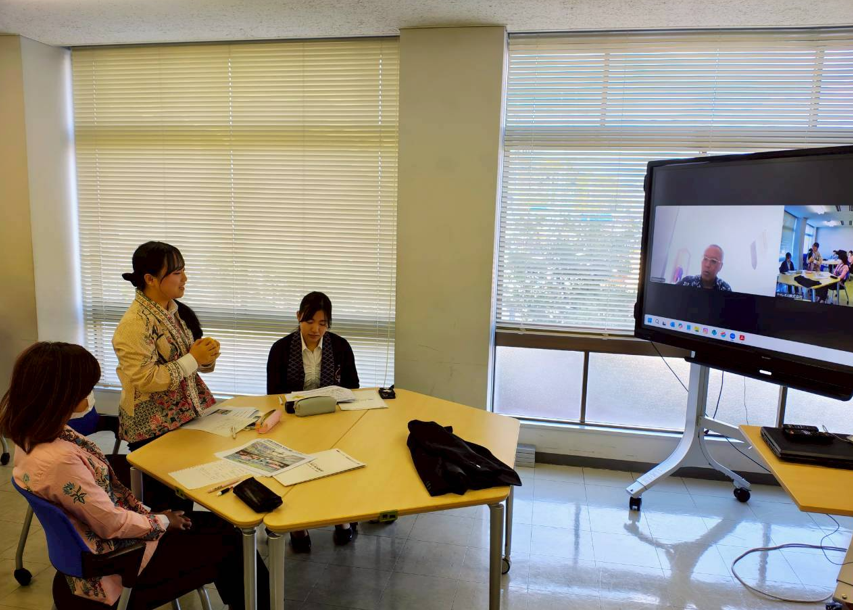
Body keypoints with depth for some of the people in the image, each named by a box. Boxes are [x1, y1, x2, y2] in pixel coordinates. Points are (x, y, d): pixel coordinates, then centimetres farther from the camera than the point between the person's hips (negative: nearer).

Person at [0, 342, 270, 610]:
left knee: (220, 526, 13)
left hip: (100, 537, 9)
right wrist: (162, 522, -7)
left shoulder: (34, 435, -5)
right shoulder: (58, 459, -35)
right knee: (229, 547, 3)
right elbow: (113, 524, -24)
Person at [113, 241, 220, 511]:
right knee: (164, 502, 7)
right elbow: (144, 379, -24)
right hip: (154, 429, -7)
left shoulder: (178, 311, 4)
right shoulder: (135, 324, -19)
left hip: (186, 416, 7)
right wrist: (193, 359, -21)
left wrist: (207, 356, -7)